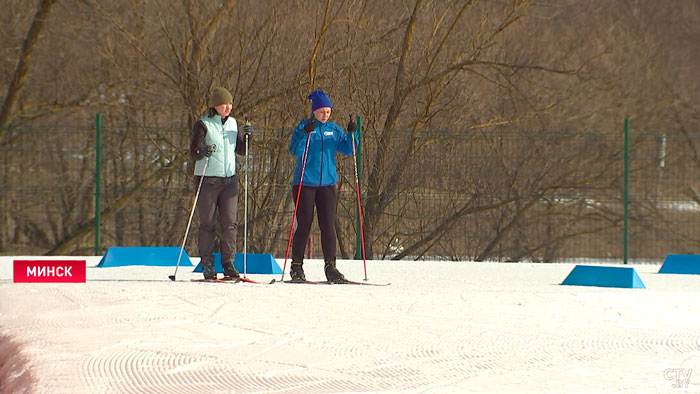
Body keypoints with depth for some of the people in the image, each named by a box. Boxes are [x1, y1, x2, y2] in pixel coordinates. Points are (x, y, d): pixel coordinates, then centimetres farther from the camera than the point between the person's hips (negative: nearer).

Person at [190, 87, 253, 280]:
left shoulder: (232, 123, 12)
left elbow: (241, 150, 17)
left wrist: (247, 136, -1)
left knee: (230, 222, -1)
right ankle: (207, 265, 3)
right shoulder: (203, 124, -5)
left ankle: (228, 263, 1)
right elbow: (194, 152, -9)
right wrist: (203, 152, -30)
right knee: (207, 224, -2)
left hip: (229, 179, 5)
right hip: (207, 179, -5)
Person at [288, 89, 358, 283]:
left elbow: (348, 150, 4)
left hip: (327, 183, 3)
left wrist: (352, 134, -12)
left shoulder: (334, 130, 10)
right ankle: (296, 267, 7)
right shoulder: (303, 127, -2)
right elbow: (295, 151, -15)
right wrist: (306, 132, -28)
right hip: (305, 184, -3)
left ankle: (330, 267, 1)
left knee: (328, 225, -1)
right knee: (304, 225, -1)